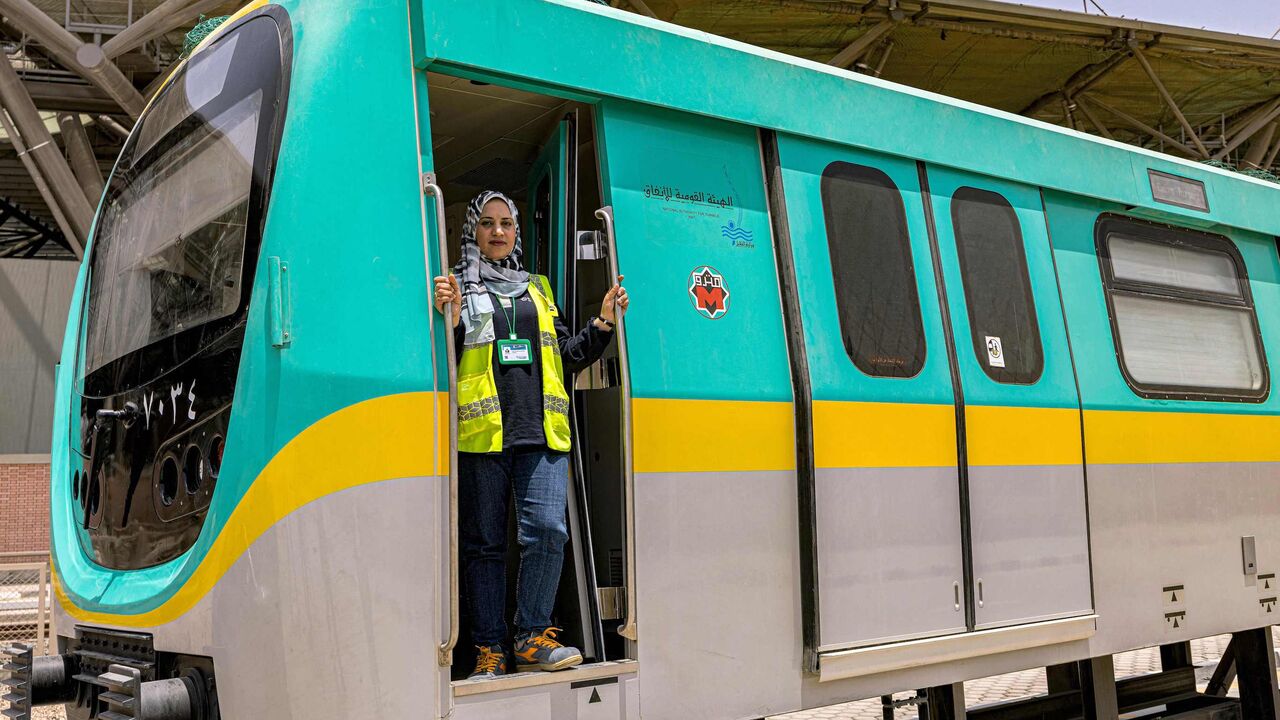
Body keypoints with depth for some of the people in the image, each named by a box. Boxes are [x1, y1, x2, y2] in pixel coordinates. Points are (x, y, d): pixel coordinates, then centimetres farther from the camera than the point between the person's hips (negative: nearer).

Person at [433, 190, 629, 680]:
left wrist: (602, 325, 11)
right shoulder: (457, 287, 11)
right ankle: (489, 650, 7)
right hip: (481, 432, -2)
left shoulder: (537, 289, 22)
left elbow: (566, 357, 23)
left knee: (548, 529, -12)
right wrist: (450, 320, -16)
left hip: (542, 433, 3)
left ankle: (531, 638, 0)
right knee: (484, 543, 0)